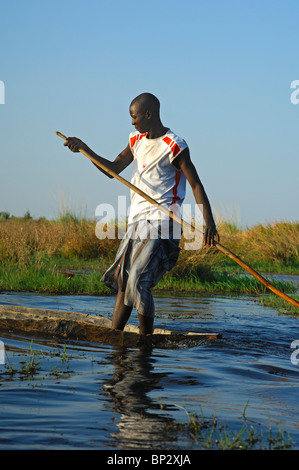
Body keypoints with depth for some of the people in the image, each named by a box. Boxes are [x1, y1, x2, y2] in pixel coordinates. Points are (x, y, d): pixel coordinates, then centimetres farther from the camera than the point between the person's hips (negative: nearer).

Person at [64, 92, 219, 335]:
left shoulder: (174, 146, -11)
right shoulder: (137, 141, 14)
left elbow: (196, 185, -14)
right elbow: (113, 169, 18)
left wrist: (210, 224, -23)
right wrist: (84, 149, 6)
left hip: (160, 225, -8)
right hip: (137, 223, 8)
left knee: (138, 284, -17)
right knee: (122, 281, 8)